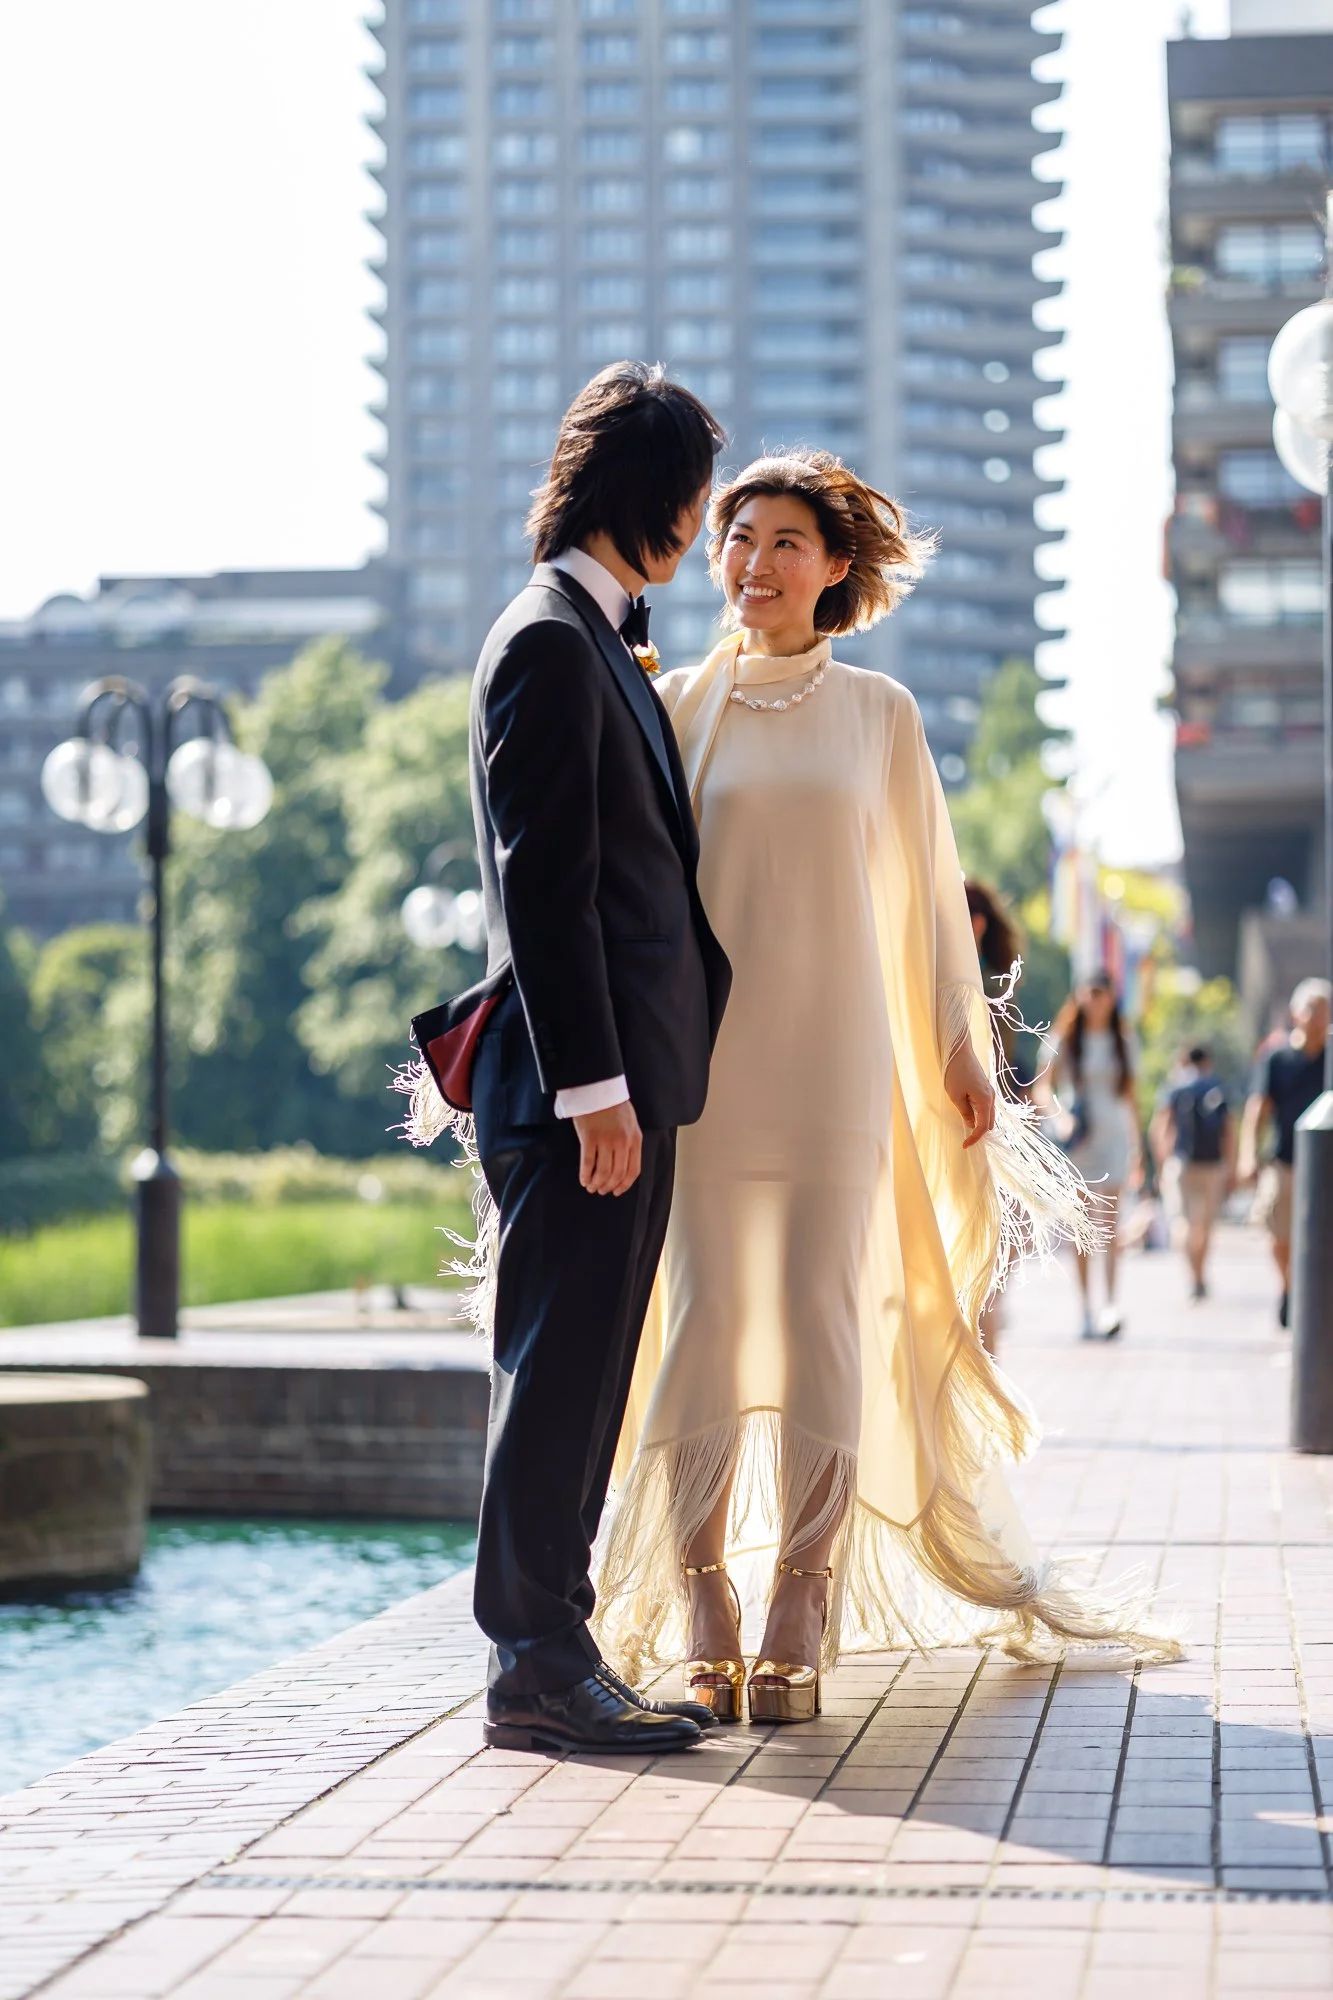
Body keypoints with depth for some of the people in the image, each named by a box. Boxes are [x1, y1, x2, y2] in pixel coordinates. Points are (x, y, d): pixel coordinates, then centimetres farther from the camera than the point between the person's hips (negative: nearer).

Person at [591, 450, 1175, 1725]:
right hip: (703, 1056, 0)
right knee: (701, 1320, -3)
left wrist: (962, 1048, 10)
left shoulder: (878, 713, 8)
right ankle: (699, 1620, 3)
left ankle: (799, 1629, -2)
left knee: (821, 1323, -5)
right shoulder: (676, 705, 6)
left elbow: (925, 891, 12)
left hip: (834, 1057, 0)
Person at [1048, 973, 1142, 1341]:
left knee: (1109, 1225, -11)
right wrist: (1060, 1116, -17)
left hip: (1113, 1136, 0)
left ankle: (1110, 1303, -20)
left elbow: (1129, 1097, 13)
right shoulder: (1067, 1042, 6)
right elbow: (1046, 1086, 3)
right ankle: (1086, 1307, 5)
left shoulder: (1122, 1044, 11)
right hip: (1078, 1140, 0)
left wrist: (1136, 1147, 11)